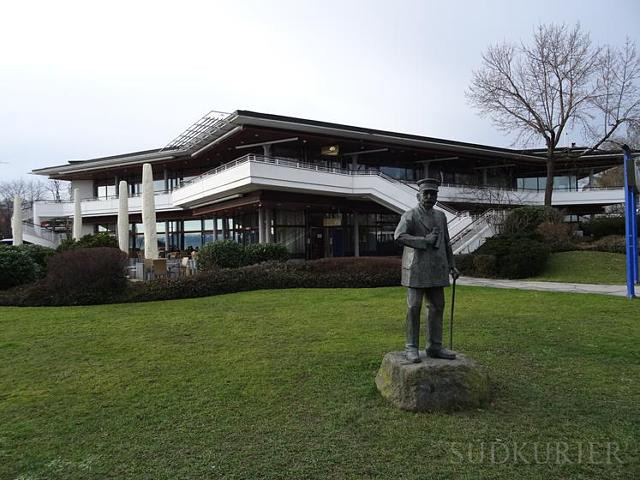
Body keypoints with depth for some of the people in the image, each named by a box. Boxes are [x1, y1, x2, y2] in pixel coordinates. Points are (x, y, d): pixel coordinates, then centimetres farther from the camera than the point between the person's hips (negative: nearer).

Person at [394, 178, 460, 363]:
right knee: (414, 308, -4)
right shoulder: (409, 216, -5)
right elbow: (399, 236, -22)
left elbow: (446, 242, 19)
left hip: (436, 270, 6)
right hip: (416, 269, -6)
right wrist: (425, 241, -20)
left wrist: (452, 266, 13)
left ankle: (434, 347, 14)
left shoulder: (441, 216, 13)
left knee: (437, 307, 6)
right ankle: (411, 348, 5)